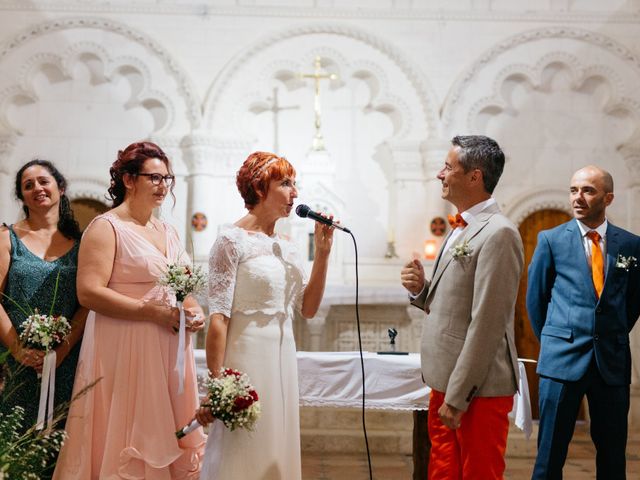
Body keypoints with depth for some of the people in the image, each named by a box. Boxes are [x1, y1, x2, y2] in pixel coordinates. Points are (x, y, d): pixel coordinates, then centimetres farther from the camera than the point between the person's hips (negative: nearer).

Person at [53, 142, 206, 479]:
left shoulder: (168, 232, 16)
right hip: (125, 349, -7)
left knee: (167, 437, 10)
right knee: (128, 438, -2)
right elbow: (89, 292, -16)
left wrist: (194, 310, 1)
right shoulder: (106, 228, -6)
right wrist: (153, 312, -19)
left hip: (169, 350, 7)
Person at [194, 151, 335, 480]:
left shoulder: (286, 247, 12)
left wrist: (322, 252, 3)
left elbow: (308, 308, 10)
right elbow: (218, 318, -14)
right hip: (247, 357, -7)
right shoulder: (233, 240, -9)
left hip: (283, 358, 7)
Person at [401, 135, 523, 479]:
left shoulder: (497, 234, -16)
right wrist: (421, 290, -1)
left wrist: (457, 398, -19)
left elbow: (486, 324, -20)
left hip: (477, 390, -9)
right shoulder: (462, 230, 13)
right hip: (446, 383, 9)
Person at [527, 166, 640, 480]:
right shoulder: (551, 240, 1)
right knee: (551, 452, 0)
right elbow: (535, 298, 8)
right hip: (563, 359, -2)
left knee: (613, 454, 9)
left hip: (613, 361, 2)